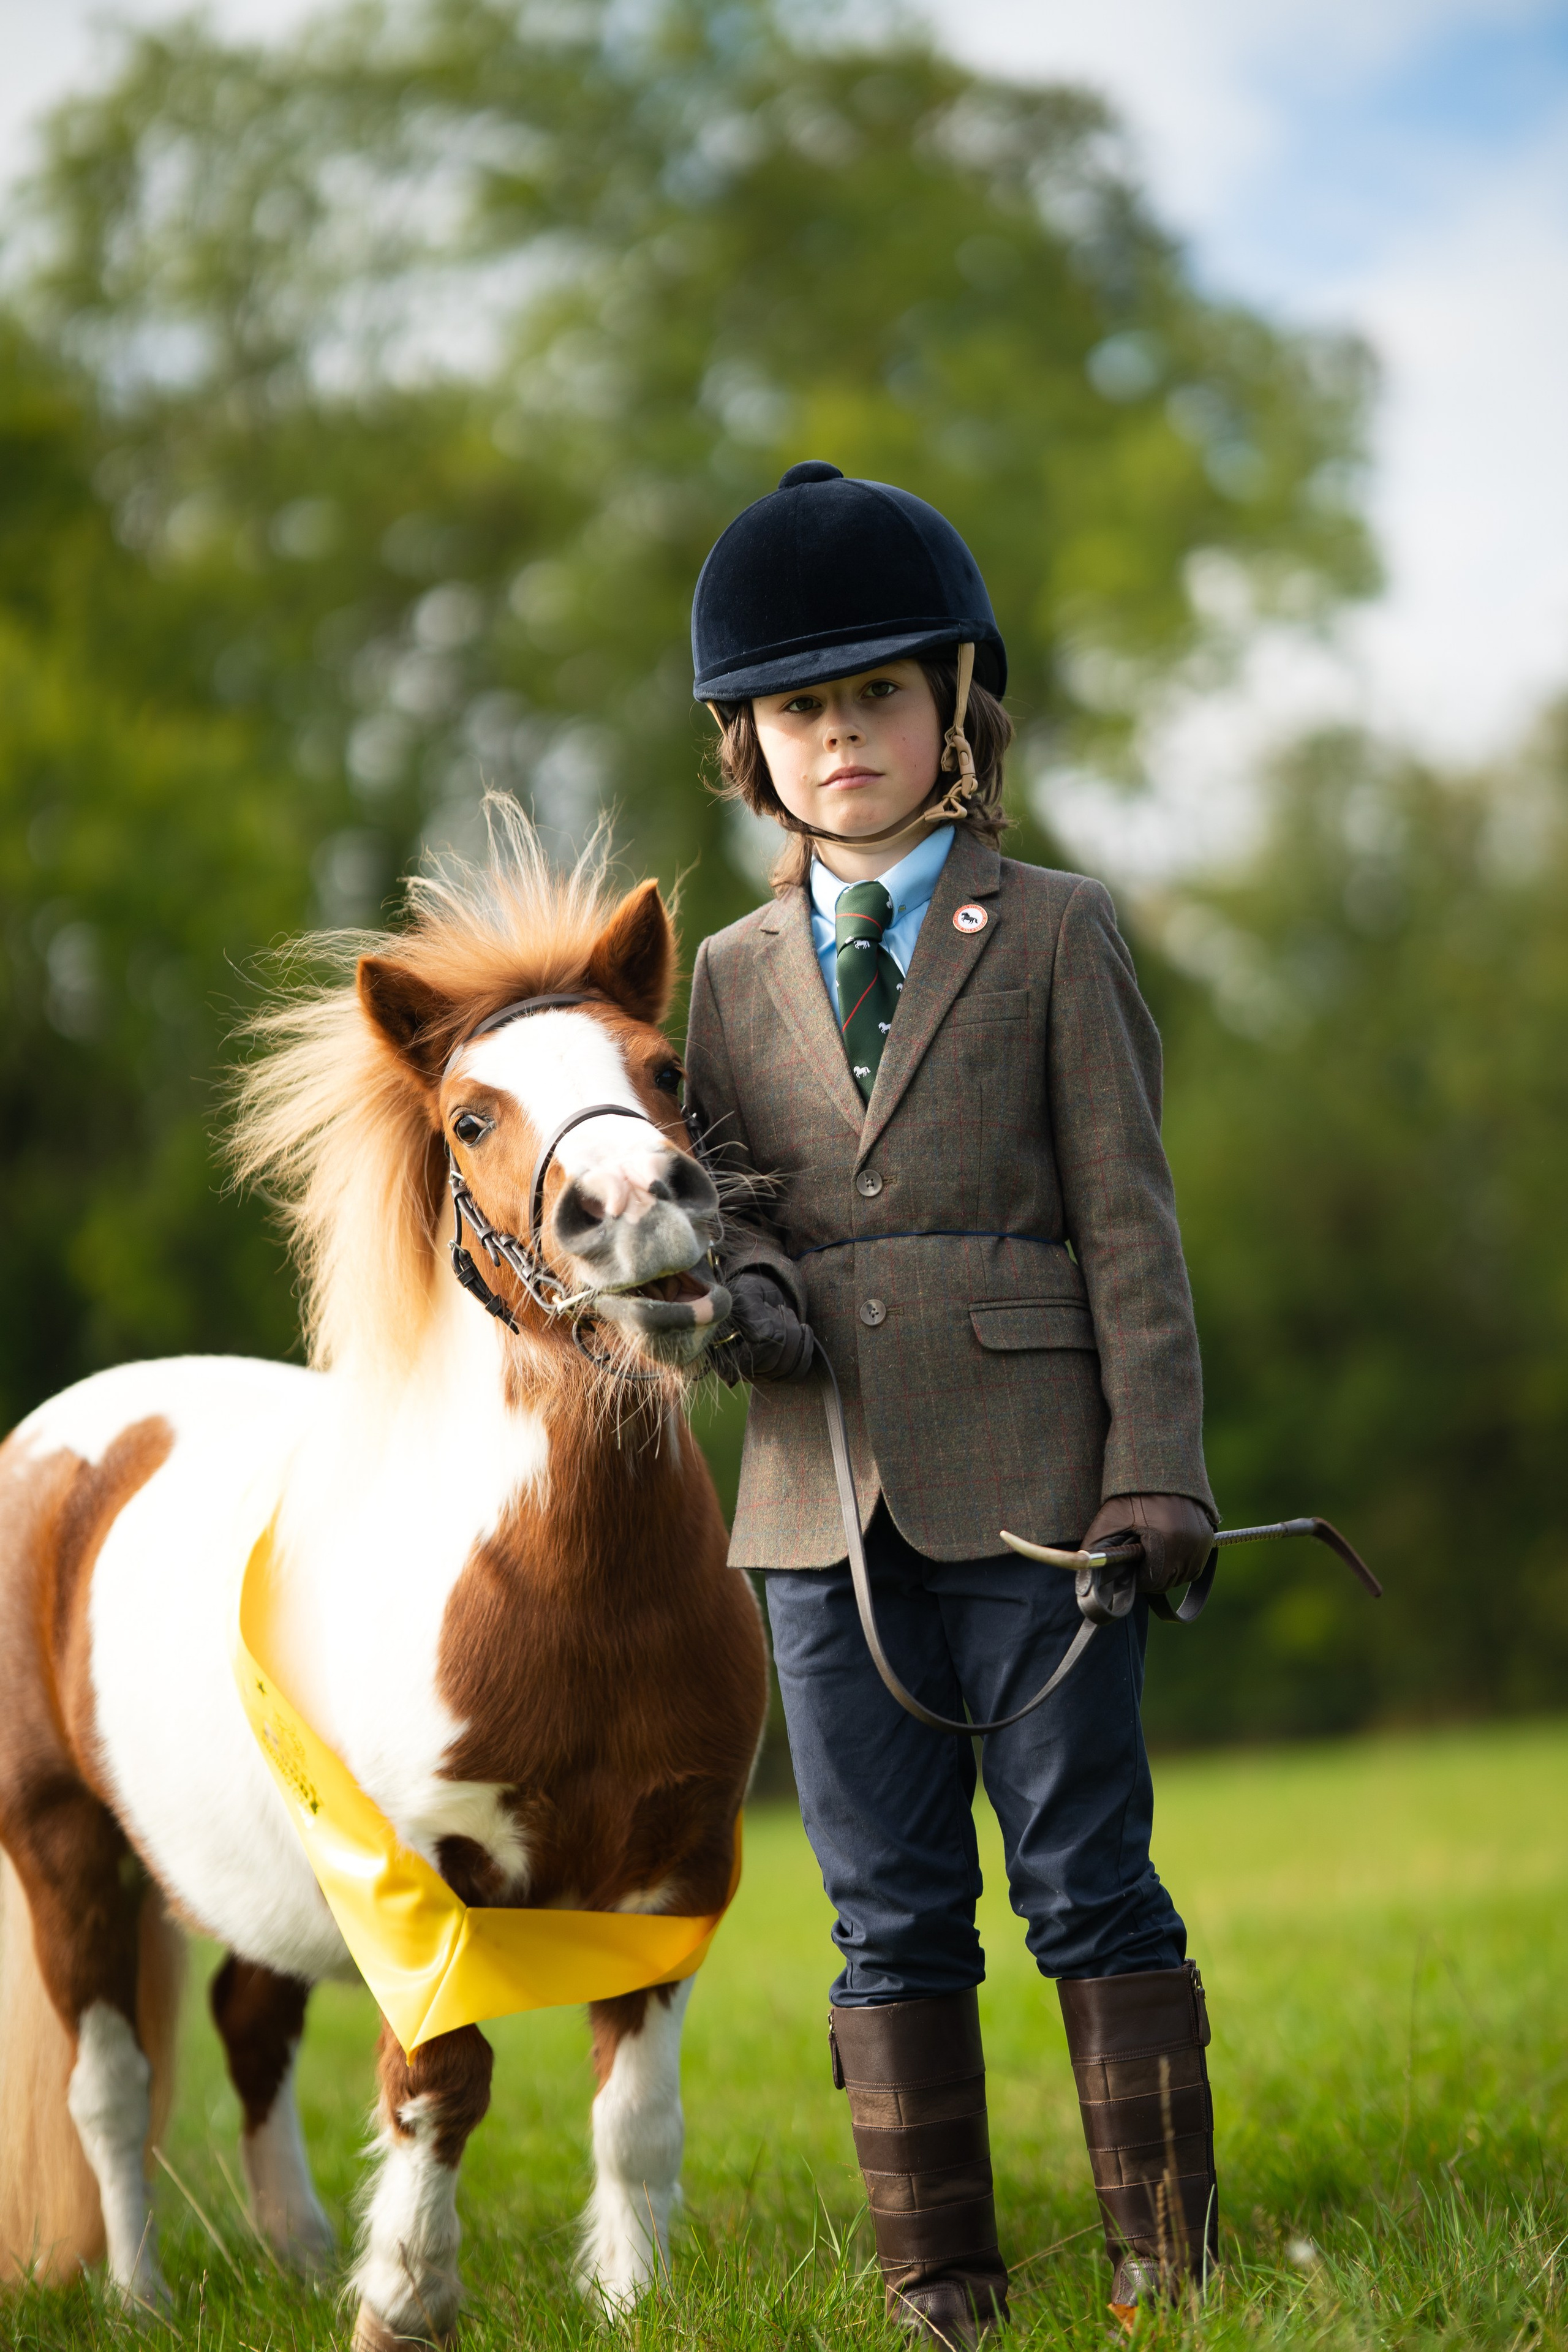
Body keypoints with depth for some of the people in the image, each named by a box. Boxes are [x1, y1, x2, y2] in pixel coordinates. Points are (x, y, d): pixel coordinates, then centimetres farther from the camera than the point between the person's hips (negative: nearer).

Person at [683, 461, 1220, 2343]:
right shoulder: (734, 978, 13)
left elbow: (1127, 1221, -1)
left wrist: (1152, 1470, -9)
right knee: (889, 1908, 8)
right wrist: (735, 1294, -8)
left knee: (1087, 1878, 1)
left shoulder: (1052, 935, 3)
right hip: (827, 1491, 3)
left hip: (1030, 1474, -3)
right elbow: (719, 1198, 16)